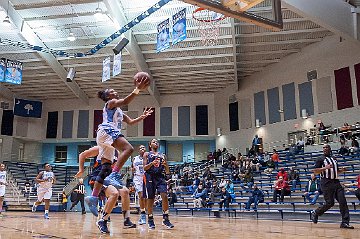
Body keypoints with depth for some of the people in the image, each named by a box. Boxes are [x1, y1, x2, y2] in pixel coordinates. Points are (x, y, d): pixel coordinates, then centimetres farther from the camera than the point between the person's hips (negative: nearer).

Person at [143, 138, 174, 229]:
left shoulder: (162, 156, 18)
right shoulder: (147, 154, 11)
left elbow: (168, 172, 16)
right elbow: (144, 168, -1)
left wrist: (166, 165, -7)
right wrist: (152, 163, -19)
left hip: (160, 177, 2)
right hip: (150, 177, -2)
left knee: (164, 196, -15)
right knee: (150, 199, 1)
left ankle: (165, 219, -7)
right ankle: (150, 220, 16)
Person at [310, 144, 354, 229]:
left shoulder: (334, 159, 19)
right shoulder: (321, 159, 0)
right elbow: (315, 171, -8)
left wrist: (342, 170, 8)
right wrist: (325, 167, -21)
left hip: (336, 182, 6)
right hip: (326, 183, -6)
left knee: (343, 201, -5)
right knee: (330, 203, -6)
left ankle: (345, 222, -1)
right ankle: (315, 213, 16)